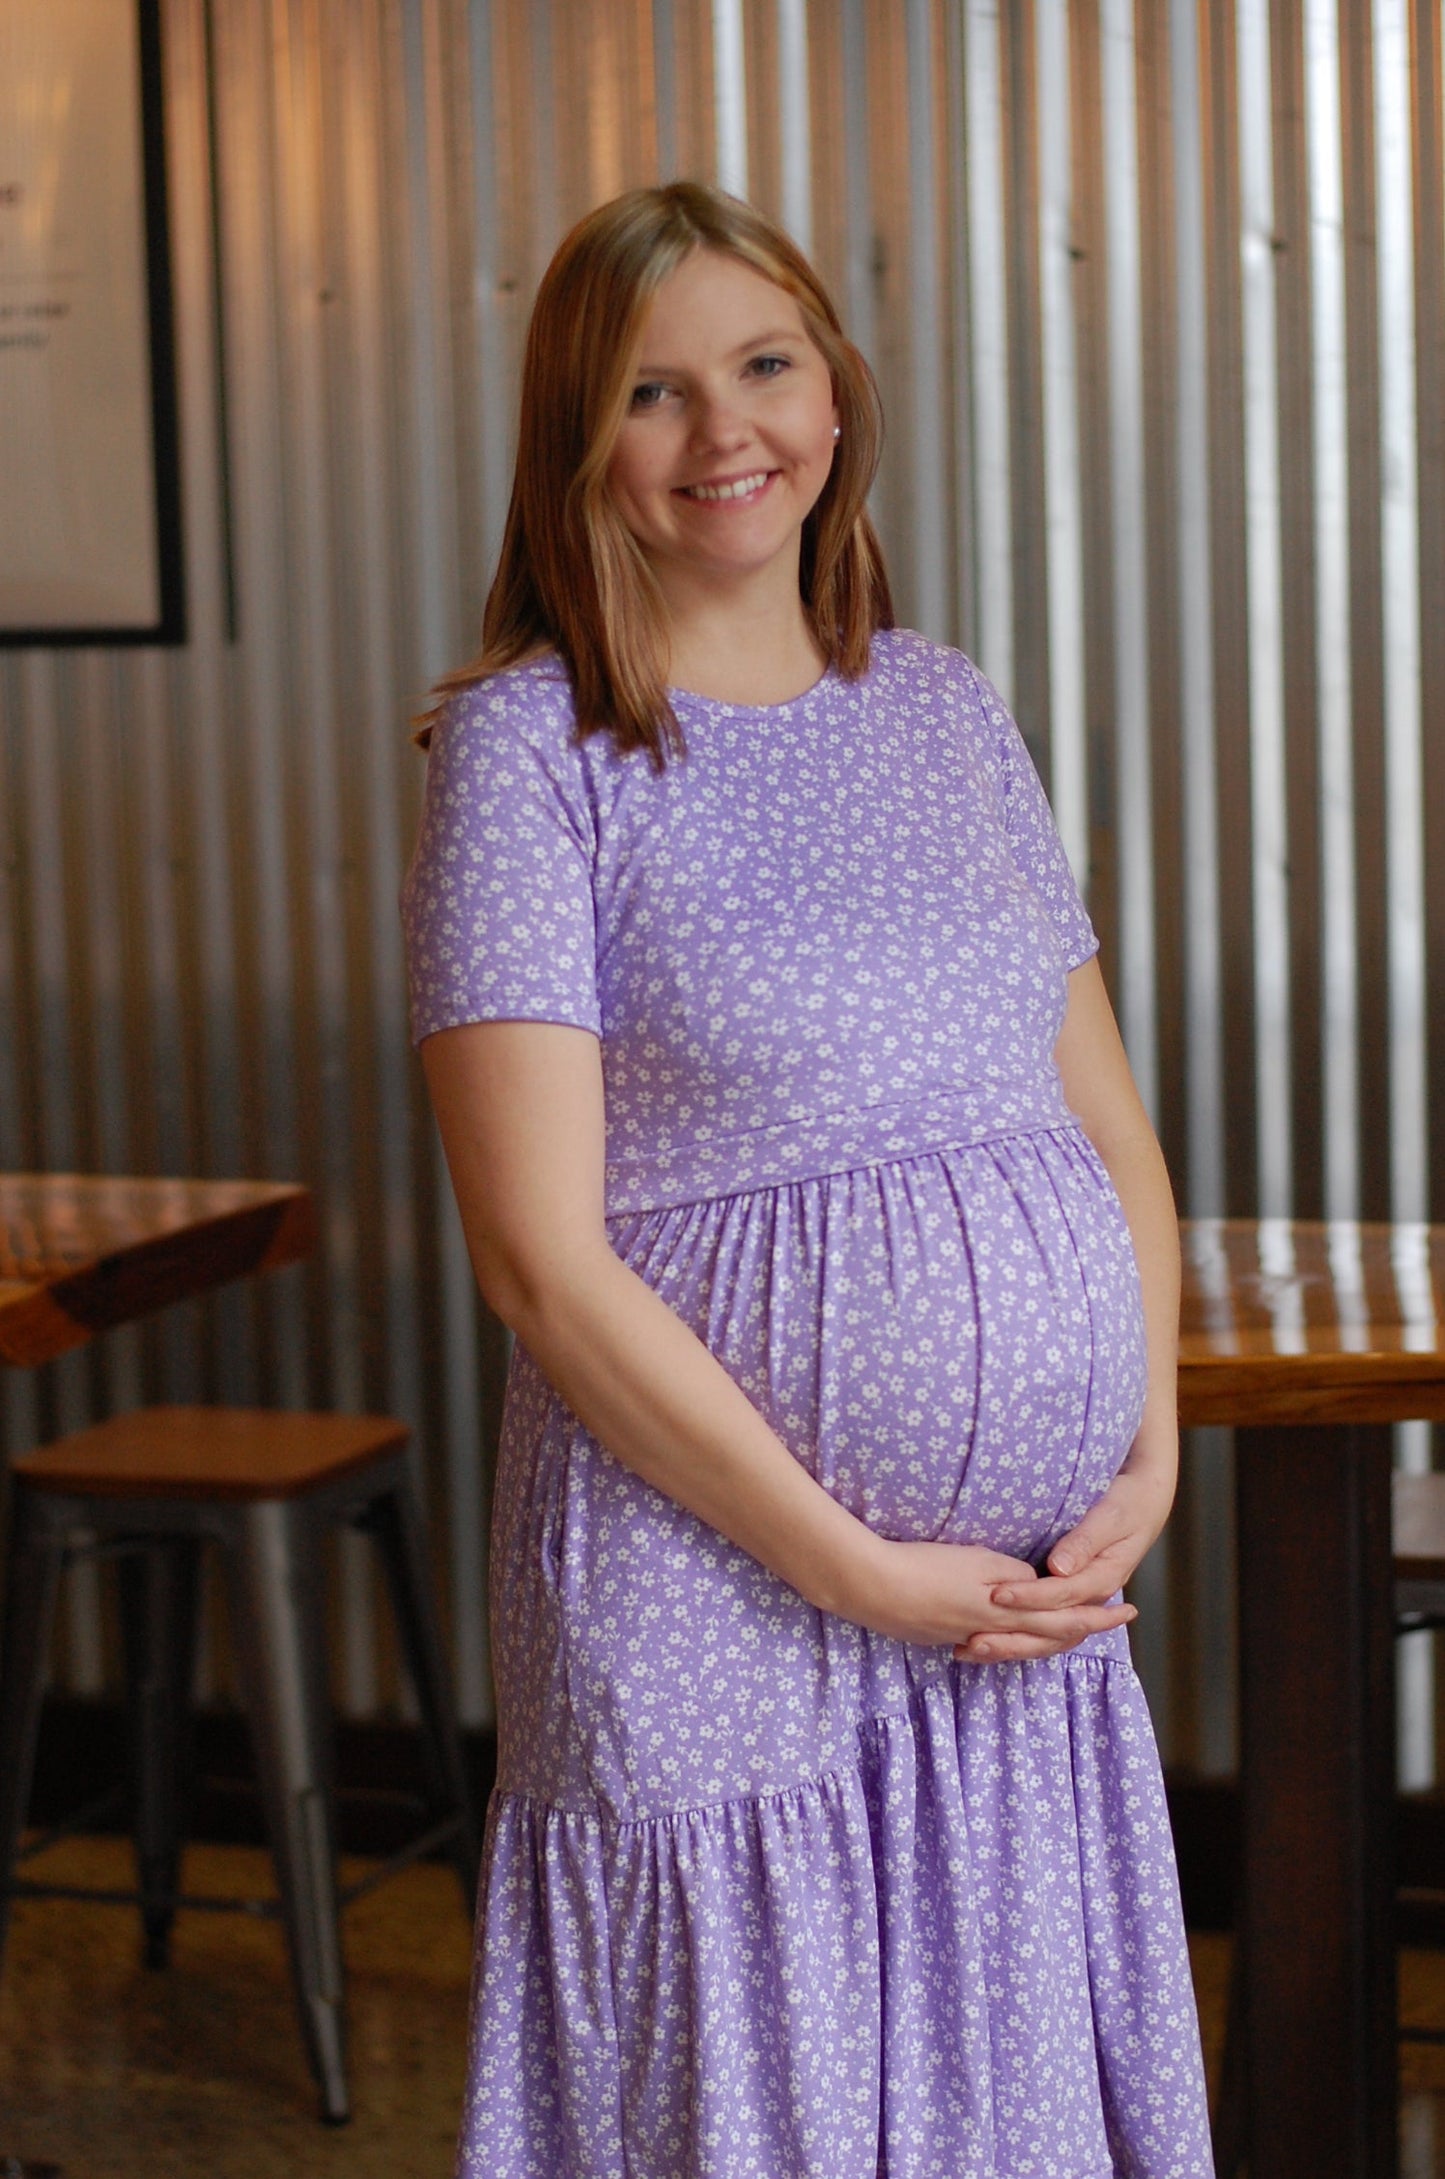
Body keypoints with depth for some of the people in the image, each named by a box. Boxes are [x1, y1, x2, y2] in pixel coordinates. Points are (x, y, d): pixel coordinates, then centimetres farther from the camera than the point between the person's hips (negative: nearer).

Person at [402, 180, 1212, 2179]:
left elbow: (1111, 1127, 15)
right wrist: (860, 1569, -13)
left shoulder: (944, 705, 11)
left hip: (1043, 1614, 5)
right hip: (718, 1615, -5)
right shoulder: (527, 747, -6)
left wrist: (1148, 1460, -1)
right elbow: (544, 1257, -13)